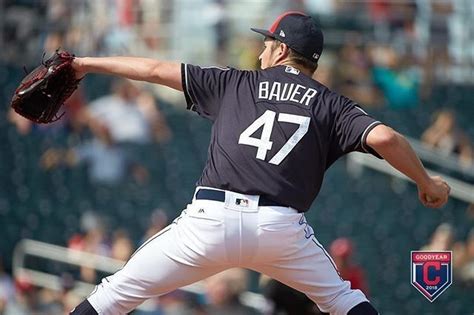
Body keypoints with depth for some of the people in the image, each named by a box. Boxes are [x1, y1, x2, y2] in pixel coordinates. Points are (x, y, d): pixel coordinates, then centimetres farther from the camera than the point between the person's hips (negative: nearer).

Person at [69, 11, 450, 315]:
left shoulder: (235, 83, 18)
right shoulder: (331, 105, 13)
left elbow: (155, 70, 21)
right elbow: (384, 138, -3)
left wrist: (88, 63, 33)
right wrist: (426, 183, 11)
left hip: (211, 220, 0)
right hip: (282, 226, 0)